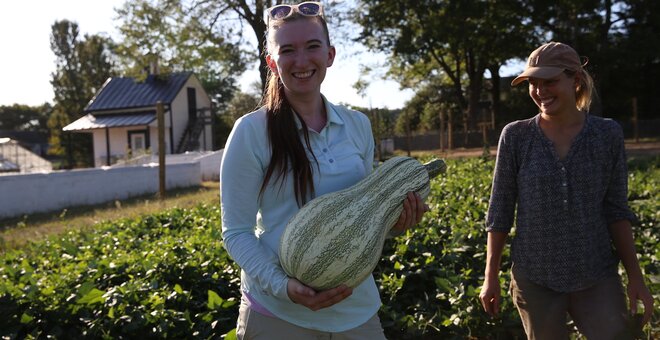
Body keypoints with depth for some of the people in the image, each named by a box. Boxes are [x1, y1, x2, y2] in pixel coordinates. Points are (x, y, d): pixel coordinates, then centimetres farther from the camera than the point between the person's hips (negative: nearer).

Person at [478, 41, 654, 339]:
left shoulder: (608, 134, -2)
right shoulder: (515, 136, -6)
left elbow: (616, 209, 3)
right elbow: (500, 211, -2)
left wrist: (635, 275, 2)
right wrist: (491, 276, -1)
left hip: (598, 275, 1)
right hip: (535, 277, -1)